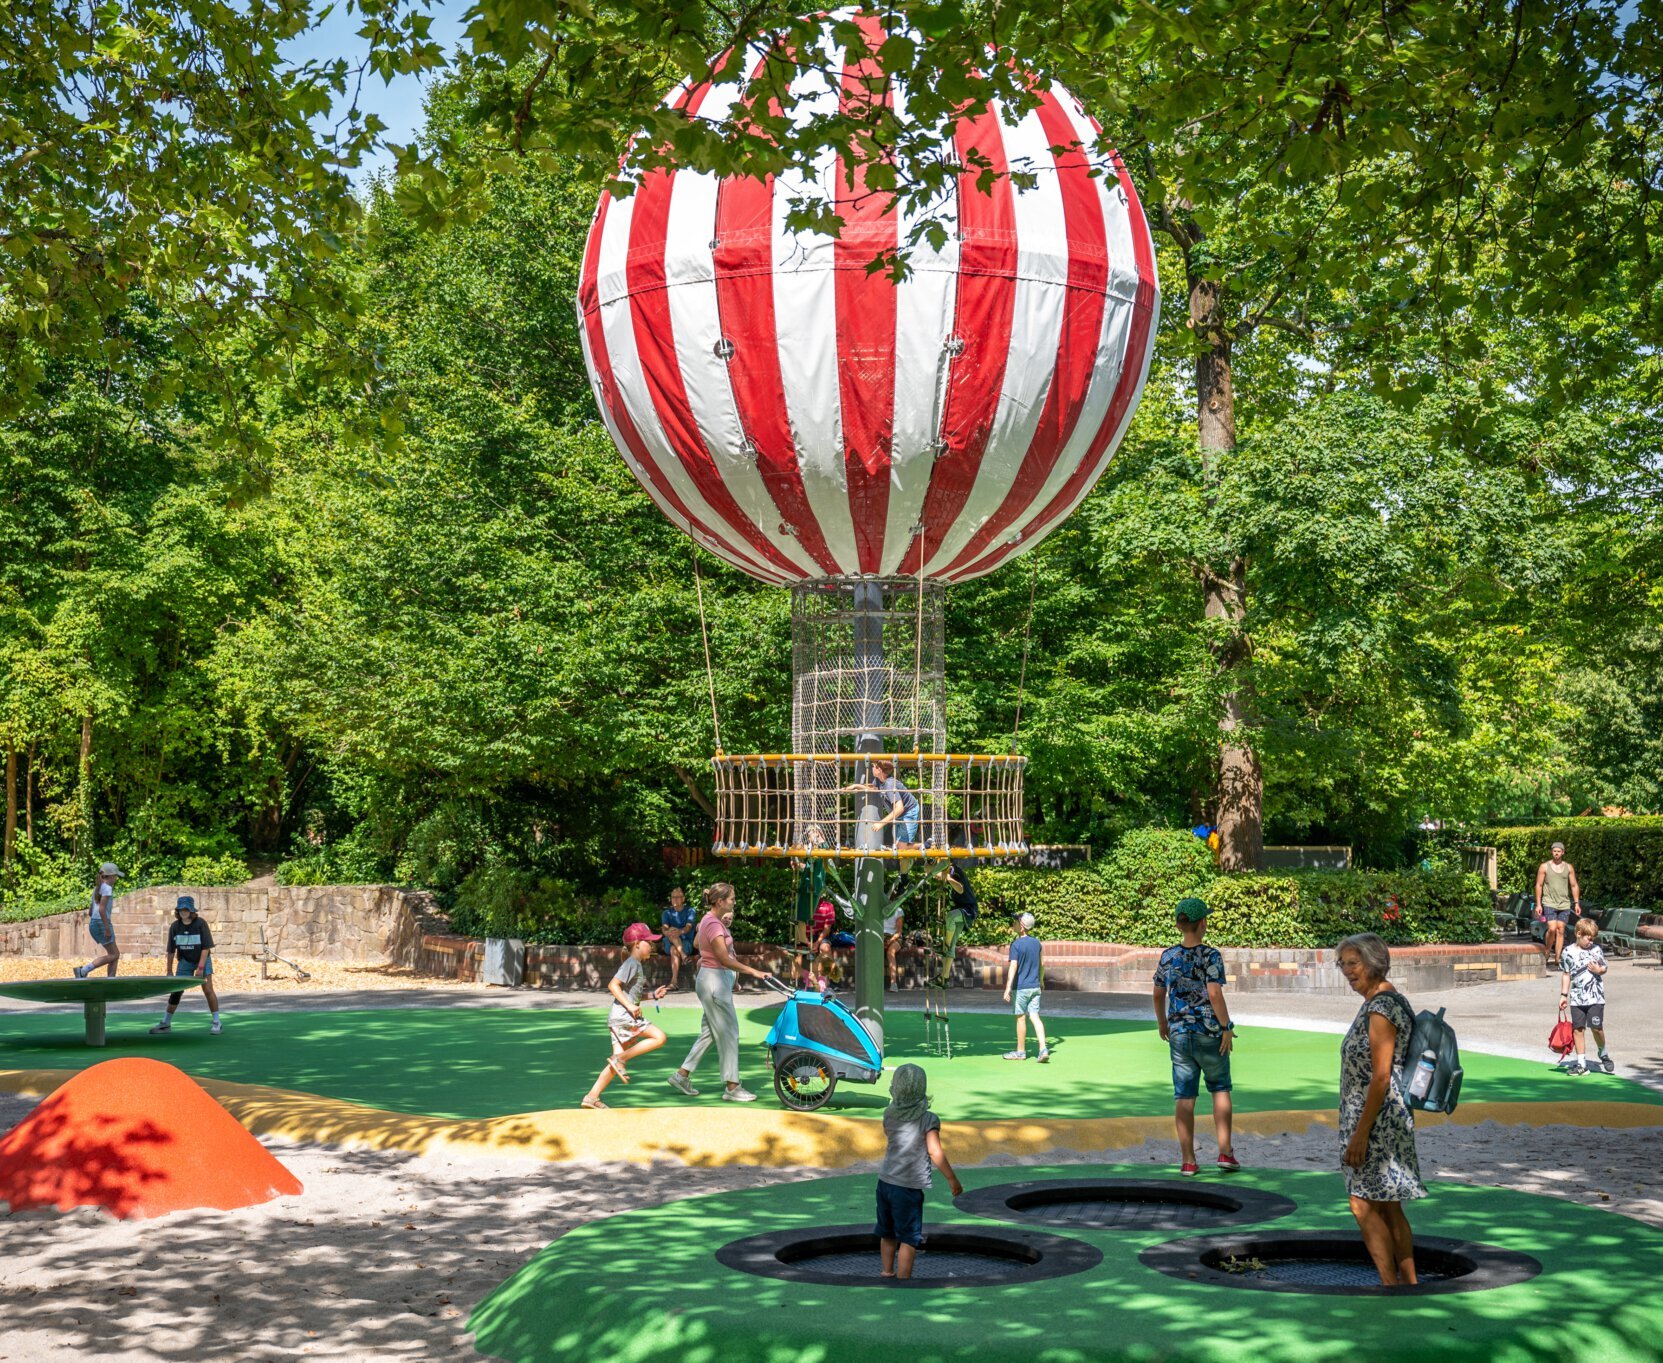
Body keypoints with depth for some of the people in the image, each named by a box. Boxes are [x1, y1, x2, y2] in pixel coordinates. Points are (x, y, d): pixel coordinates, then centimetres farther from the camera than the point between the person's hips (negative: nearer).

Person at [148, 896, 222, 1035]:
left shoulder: (200, 924, -18)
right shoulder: (174, 926, -9)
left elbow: (206, 948, -16)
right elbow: (171, 950, -1)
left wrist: (200, 968, -21)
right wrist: (169, 970, 0)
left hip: (202, 960, -3)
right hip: (185, 961, 3)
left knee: (208, 990, -12)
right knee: (176, 991, 1)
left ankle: (216, 1023, -3)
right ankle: (165, 1023, 14)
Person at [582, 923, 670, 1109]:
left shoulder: (640, 965, 20)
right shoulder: (631, 963, -9)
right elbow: (613, 985, -18)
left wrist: (653, 995, 15)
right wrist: (629, 1006, -22)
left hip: (618, 1018, 10)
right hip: (622, 1015, -10)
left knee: (616, 1064, 8)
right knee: (659, 1037, -15)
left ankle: (592, 1097, 7)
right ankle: (621, 1058, -13)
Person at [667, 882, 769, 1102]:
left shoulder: (708, 920, 10)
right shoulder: (714, 925, -20)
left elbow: (696, 941, 26)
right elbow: (725, 960, -23)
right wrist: (753, 972, -23)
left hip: (709, 979, 10)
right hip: (714, 979, -10)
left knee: (709, 1032, 16)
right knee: (729, 1032, -4)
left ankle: (682, 1075, 21)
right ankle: (732, 1086, 2)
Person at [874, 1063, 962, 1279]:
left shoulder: (889, 1115, 3)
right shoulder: (928, 1119, -13)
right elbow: (935, 1152, -16)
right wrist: (953, 1180, -9)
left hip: (885, 1181, 6)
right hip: (909, 1187, -6)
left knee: (887, 1234, 19)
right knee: (909, 1239, 3)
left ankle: (887, 1274, 29)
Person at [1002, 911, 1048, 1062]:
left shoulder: (1016, 945, -14)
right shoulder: (1036, 942, 6)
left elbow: (1013, 966, -22)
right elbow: (1041, 964, 16)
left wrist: (1008, 987, -25)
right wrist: (1040, 980, 32)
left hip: (1021, 987, -5)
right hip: (1035, 986, 5)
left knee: (1020, 1018, 6)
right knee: (1035, 1016, 3)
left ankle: (1021, 1051, 17)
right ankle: (1043, 1049, -11)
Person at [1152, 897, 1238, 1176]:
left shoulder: (1168, 956, 4)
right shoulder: (1210, 955, -11)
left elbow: (1158, 995, 12)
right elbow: (1214, 994, -19)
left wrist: (1162, 1023, 27)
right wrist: (1227, 1027, -12)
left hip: (1179, 1034, 3)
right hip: (1209, 1033, -3)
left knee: (1184, 1097, 6)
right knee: (1220, 1089, 14)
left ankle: (1187, 1160, 7)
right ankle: (1225, 1152, 11)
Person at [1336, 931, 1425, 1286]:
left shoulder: (1380, 1007, -17)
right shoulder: (1387, 1001, 14)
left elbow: (1381, 1077, -21)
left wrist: (1360, 1133, -20)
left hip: (1378, 1120, -10)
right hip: (1388, 1120, 10)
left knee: (1364, 1205, -6)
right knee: (1388, 1207, 13)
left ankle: (1391, 1285, -3)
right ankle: (1410, 1284, 18)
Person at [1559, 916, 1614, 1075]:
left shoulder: (1596, 949, 1)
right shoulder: (1568, 952, 1)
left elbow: (1604, 968, 11)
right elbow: (1566, 974, 9)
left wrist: (1598, 970, -12)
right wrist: (1564, 995, 8)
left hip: (1595, 996, -1)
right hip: (1577, 998, 1)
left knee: (1597, 1027, -6)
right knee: (1577, 1029, 1)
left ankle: (1603, 1053, 23)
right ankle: (1581, 1064, 7)